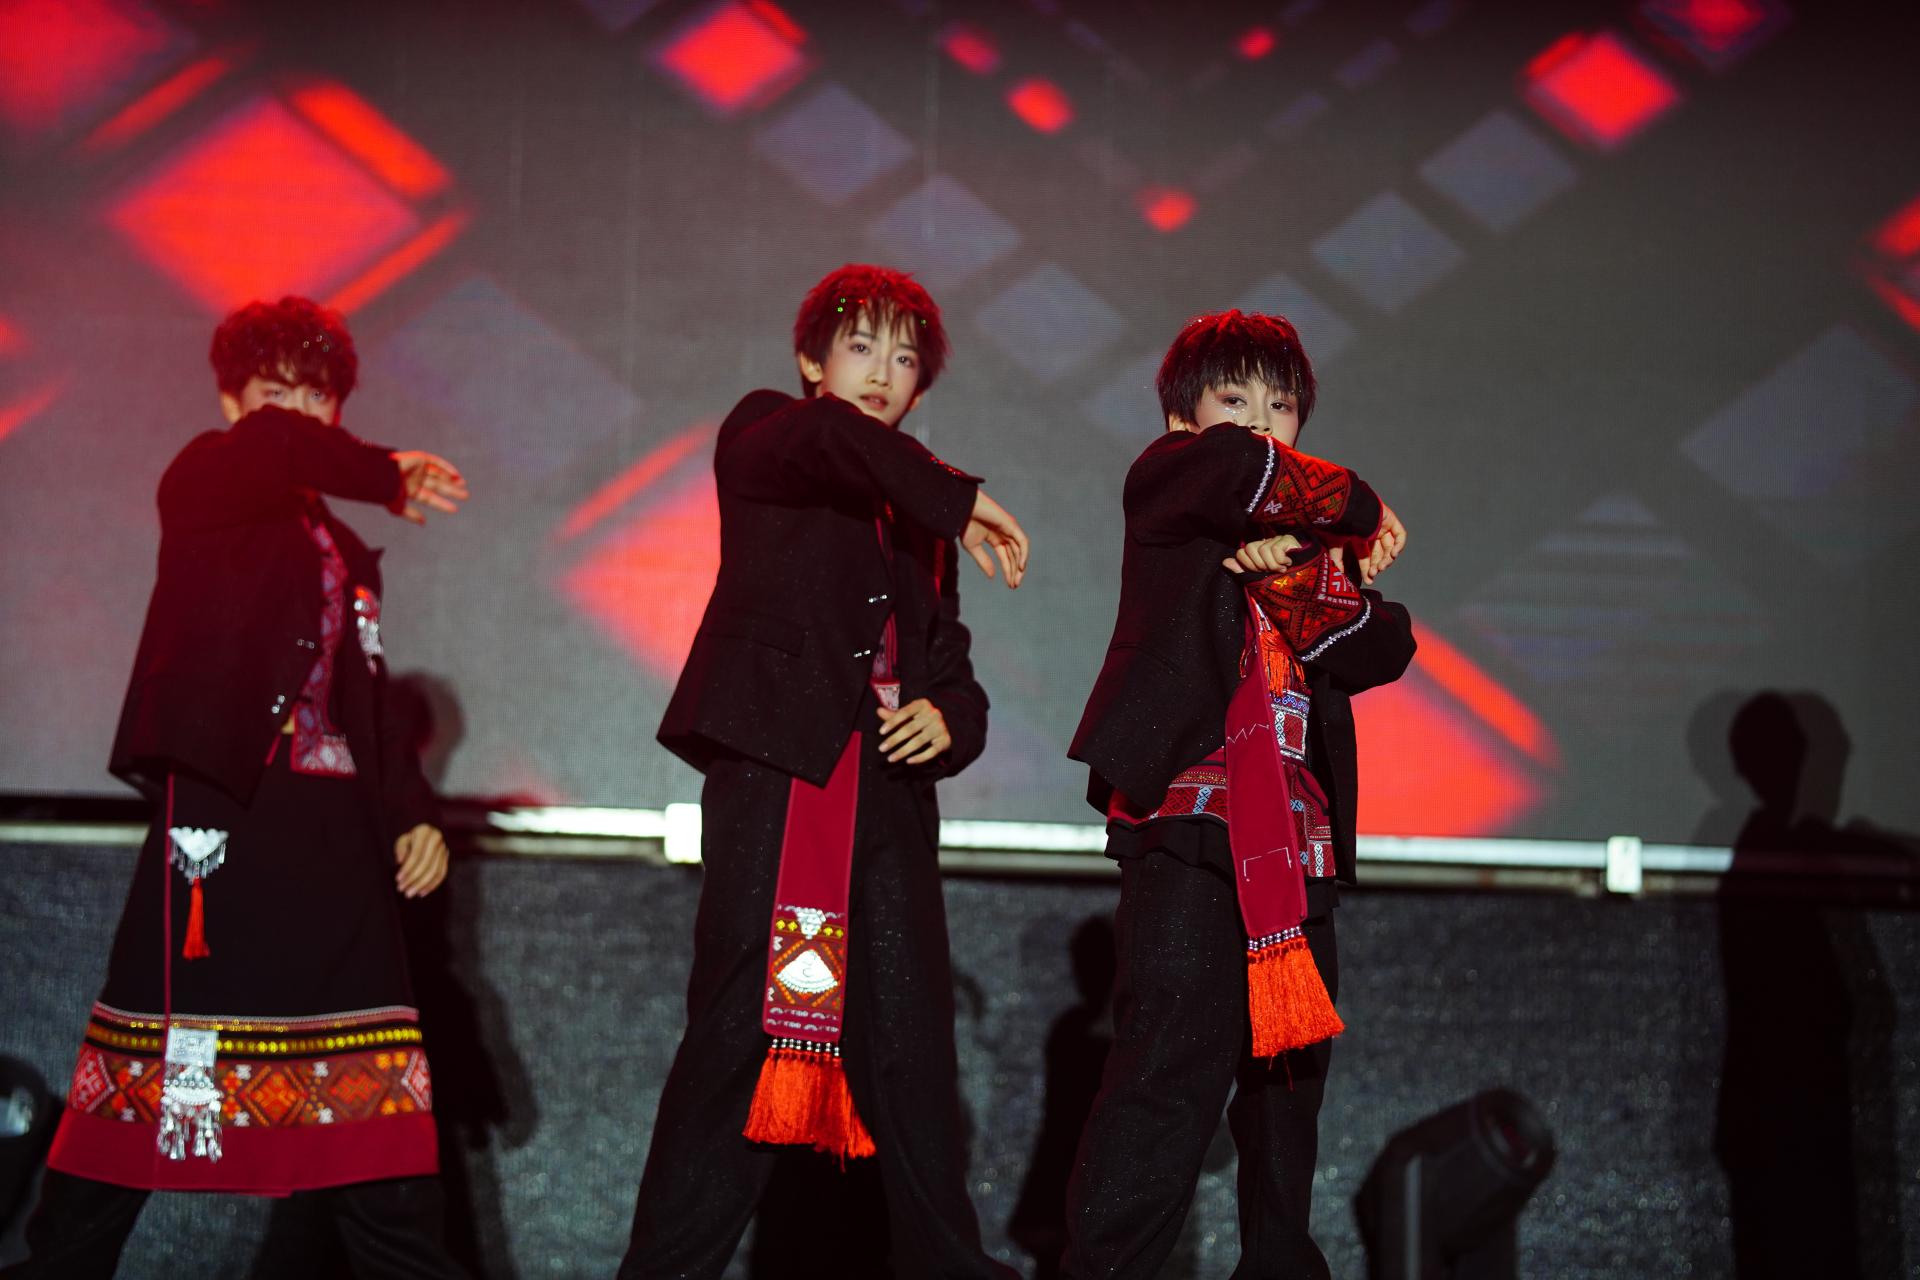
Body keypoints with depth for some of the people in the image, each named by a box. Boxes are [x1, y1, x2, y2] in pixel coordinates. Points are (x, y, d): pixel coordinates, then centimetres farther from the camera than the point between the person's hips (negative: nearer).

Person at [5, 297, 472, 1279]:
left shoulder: (342, 550, 19)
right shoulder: (200, 483, 2)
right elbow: (273, 444, -23)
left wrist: (412, 811, 9)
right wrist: (390, 477, -12)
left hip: (336, 837, 6)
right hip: (223, 821, -6)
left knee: (371, 1088, 4)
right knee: (158, 1070, -4)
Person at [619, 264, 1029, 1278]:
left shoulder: (916, 513, 24)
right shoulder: (761, 438, 9)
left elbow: (948, 664, 23)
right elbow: (825, 434, -17)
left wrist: (948, 720, 0)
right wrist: (963, 501, -13)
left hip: (889, 790, 5)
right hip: (773, 774, -5)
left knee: (911, 1040, 3)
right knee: (742, 1028, -9)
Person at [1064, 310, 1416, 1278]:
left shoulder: (1310, 547, 24)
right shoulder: (1166, 482, 7)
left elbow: (1383, 651, 8)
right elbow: (1240, 469, -16)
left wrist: (1291, 577, -8)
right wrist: (1361, 514, -1)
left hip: (1297, 845, 7)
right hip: (1189, 818, -7)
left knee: (1291, 1070, 12)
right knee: (1174, 1062, -16)